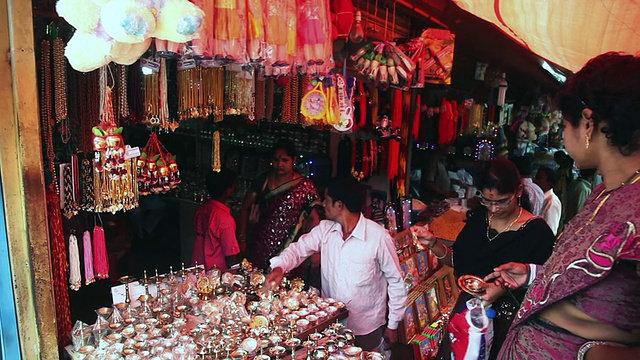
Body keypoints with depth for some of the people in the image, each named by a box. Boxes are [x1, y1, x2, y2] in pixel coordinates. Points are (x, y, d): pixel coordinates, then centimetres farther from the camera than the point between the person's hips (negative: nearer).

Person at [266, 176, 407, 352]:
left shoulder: (378, 236, -20)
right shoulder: (325, 229, -5)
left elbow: (396, 281, -11)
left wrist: (393, 325, -5)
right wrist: (279, 266, -24)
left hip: (366, 330, -4)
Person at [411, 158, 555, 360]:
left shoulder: (537, 231, -15)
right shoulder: (478, 220, 0)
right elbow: (457, 260, 6)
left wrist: (505, 289, -29)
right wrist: (432, 243, -10)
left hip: (508, 320, -4)